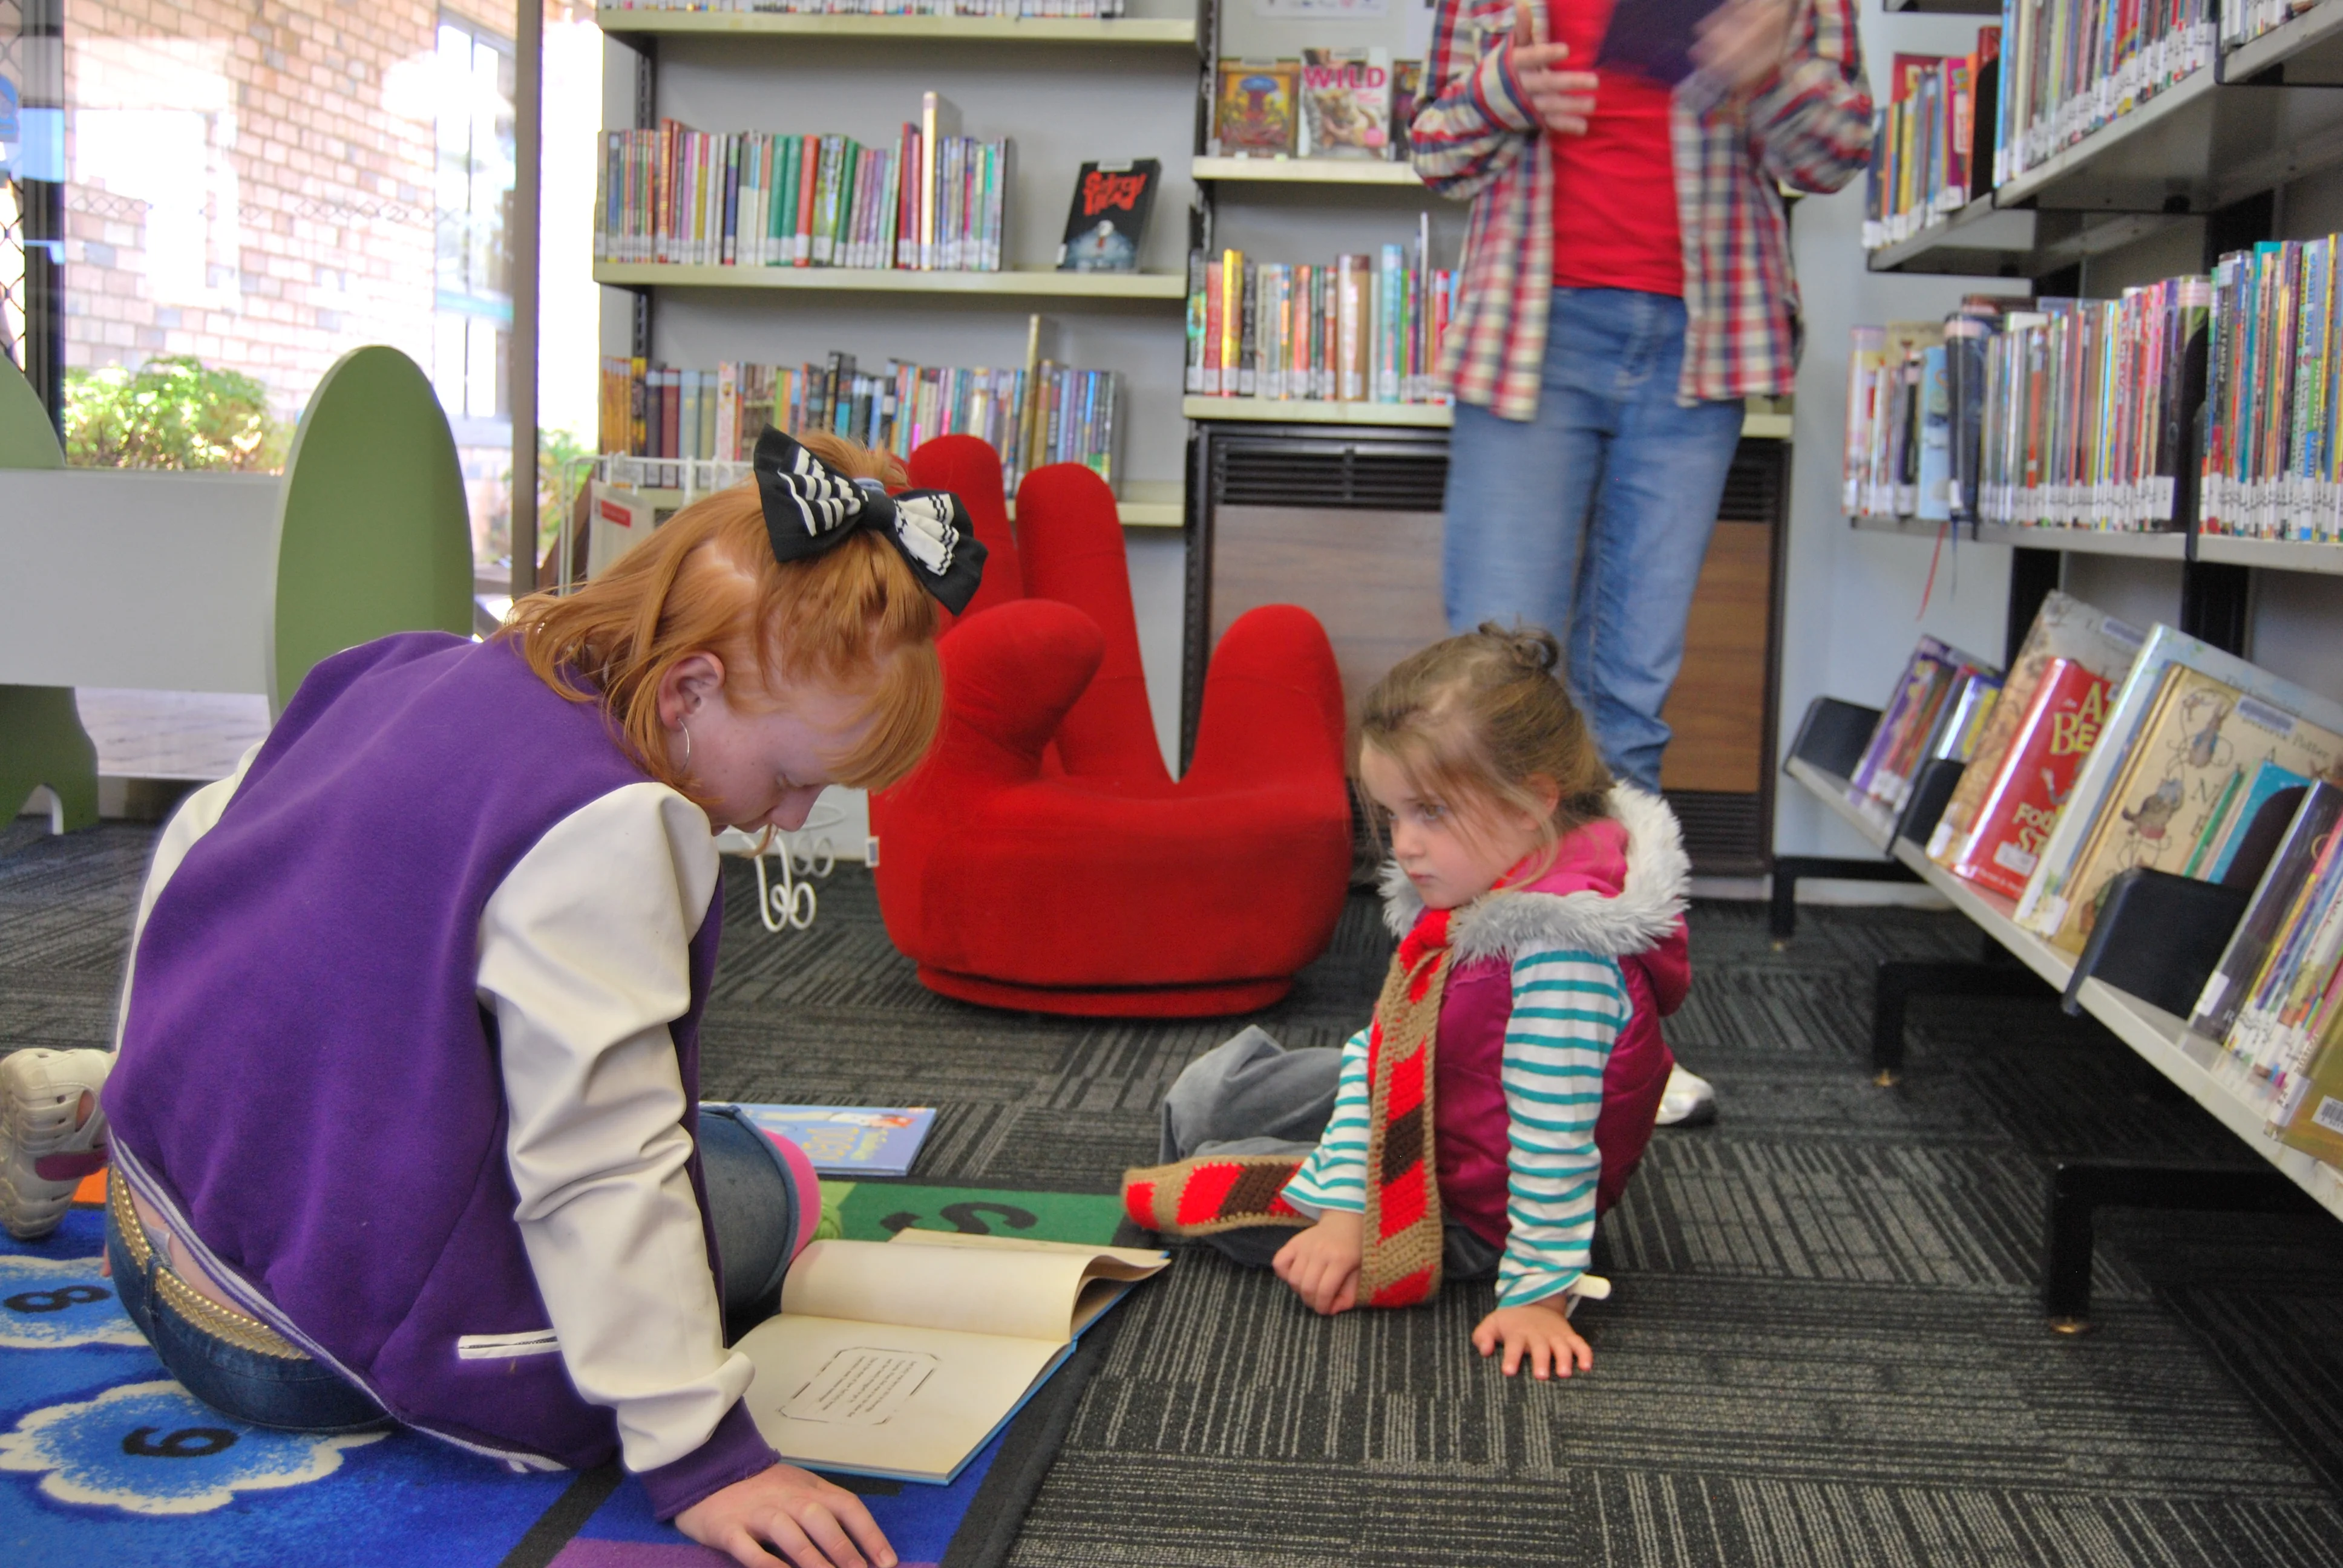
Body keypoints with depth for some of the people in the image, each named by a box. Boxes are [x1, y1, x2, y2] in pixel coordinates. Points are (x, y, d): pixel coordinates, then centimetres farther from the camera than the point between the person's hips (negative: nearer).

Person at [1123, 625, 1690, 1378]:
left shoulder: (1557, 946, -37)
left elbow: (1553, 1137, -33)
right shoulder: (1462, 892, -8)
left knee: (1217, 1181, -2)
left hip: (1469, 1213, -8)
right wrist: (1342, 1212, -16)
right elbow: (1380, 1045, -10)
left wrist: (1538, 1295, -26)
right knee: (1207, 1095, 16)